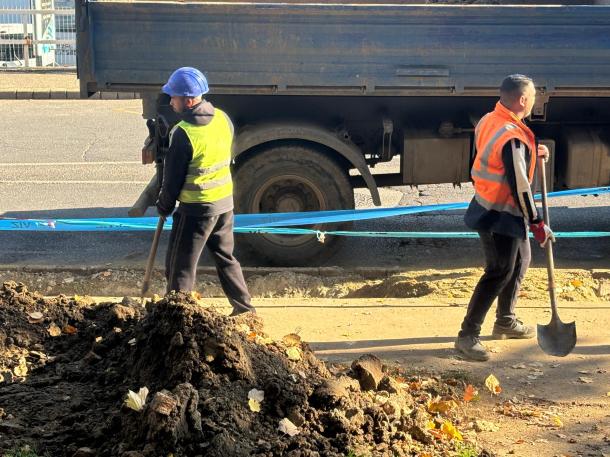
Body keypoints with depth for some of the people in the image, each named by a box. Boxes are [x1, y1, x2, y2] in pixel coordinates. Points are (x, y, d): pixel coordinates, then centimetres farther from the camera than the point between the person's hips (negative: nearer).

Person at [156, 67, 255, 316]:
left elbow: (173, 177, -12)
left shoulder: (182, 133, -20)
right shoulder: (223, 119, 0)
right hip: (225, 202, 8)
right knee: (225, 257, 22)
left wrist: (164, 206, 3)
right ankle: (244, 307, 28)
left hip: (196, 208, -7)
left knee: (180, 266, 4)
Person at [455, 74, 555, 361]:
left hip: (488, 206, 10)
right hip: (500, 216, -10)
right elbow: (519, 187, -23)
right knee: (499, 273, -5)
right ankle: (467, 336, -1)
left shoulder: (488, 121, 2)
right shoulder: (513, 139, -26)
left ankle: (505, 321, 36)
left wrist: (531, 153, 12)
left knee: (520, 261, 22)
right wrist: (537, 224, -15)